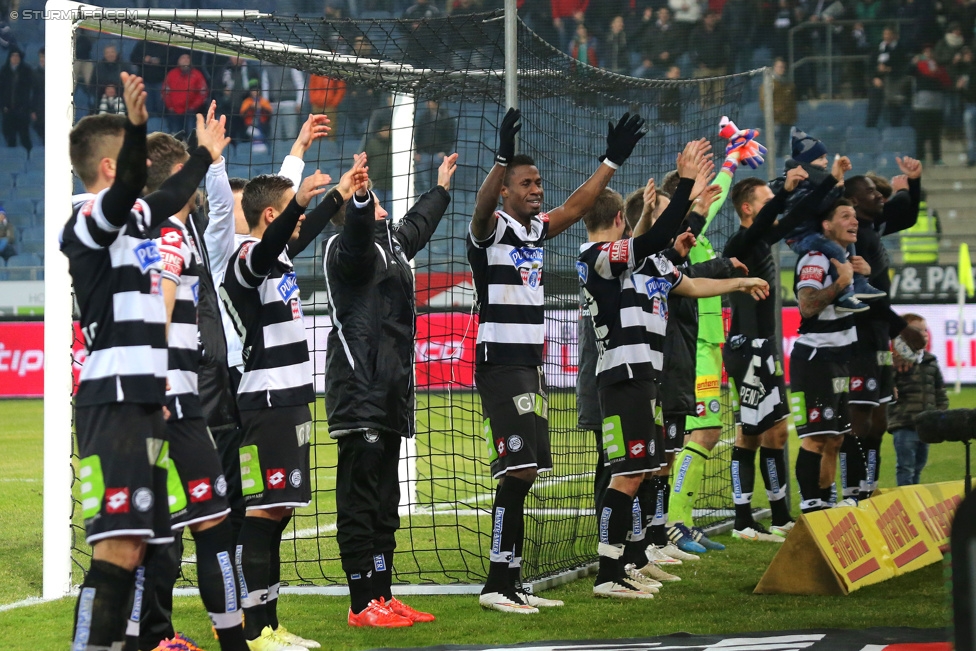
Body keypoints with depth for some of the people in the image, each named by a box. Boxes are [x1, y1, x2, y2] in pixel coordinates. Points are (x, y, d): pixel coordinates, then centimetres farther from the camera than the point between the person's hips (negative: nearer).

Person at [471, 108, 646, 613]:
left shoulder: (537, 230, 14)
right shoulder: (491, 228, -9)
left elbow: (575, 206, 25)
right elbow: (483, 203, -30)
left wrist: (613, 159, 22)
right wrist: (503, 158, -46)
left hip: (530, 364, 9)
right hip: (499, 363, -9)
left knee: (523, 474, 9)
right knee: (518, 470, -16)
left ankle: (511, 582, 14)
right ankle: (496, 584, -15)